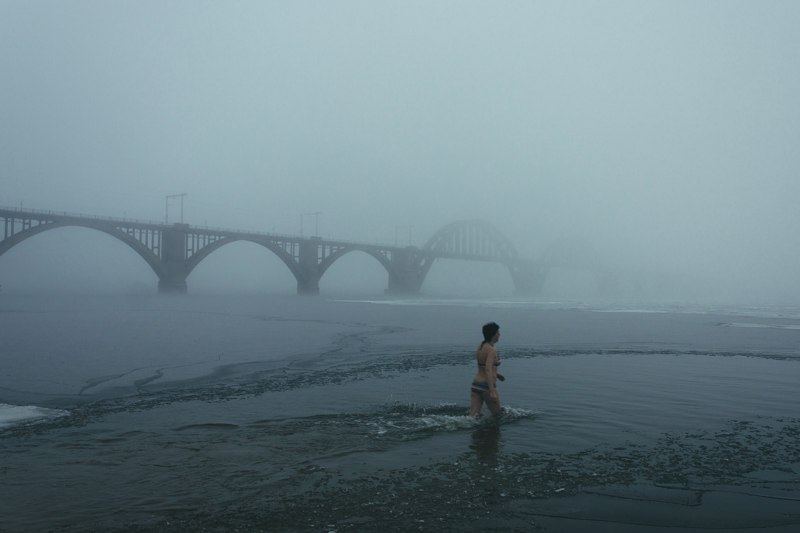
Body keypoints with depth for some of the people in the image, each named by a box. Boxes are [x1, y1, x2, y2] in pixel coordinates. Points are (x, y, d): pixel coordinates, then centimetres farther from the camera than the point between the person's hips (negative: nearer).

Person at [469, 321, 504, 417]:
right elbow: (488, 370, -25)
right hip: (486, 385, -7)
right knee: (497, 414, 15)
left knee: (473, 416, 2)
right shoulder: (491, 350, -15)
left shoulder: (480, 347, 10)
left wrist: (496, 374, 32)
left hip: (476, 384, 7)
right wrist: (492, 391, -30)